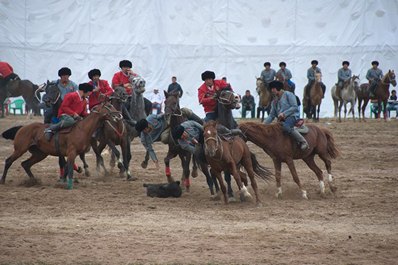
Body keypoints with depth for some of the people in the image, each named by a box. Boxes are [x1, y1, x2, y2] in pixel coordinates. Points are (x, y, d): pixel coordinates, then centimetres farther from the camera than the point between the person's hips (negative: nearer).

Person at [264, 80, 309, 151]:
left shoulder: (288, 95, -1)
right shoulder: (274, 101, 20)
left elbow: (294, 107, -12)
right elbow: (271, 115, 14)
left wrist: (284, 114, -22)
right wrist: (264, 124, -3)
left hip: (292, 116, -9)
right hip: (282, 120, 9)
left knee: (285, 127, -37)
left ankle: (303, 141, -31)